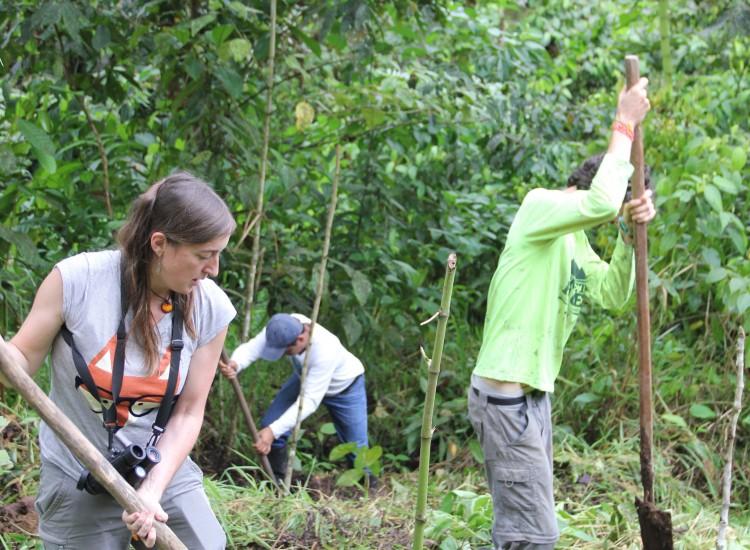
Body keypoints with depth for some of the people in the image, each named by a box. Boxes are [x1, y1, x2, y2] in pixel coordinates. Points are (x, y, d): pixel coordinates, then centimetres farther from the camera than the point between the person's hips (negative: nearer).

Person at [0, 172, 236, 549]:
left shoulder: (211, 308, -10)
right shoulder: (76, 280, -18)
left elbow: (188, 413, -6)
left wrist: (153, 490, -16)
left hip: (167, 473, 2)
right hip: (78, 485, -2)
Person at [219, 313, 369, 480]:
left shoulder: (325, 352, -46)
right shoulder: (285, 328, -32)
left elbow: (310, 400, -44)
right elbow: (251, 347, -41)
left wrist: (273, 431, -50)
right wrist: (234, 365, -66)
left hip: (345, 387, -5)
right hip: (307, 377, 5)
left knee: (356, 448, -3)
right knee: (270, 422, -11)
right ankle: (277, 480, 6)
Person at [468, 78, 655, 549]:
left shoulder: (575, 239, 17)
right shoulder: (540, 206, -11)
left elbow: (612, 294, 9)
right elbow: (601, 202, -30)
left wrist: (630, 232, -5)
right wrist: (626, 125, -19)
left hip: (532, 394, 10)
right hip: (507, 394, -10)